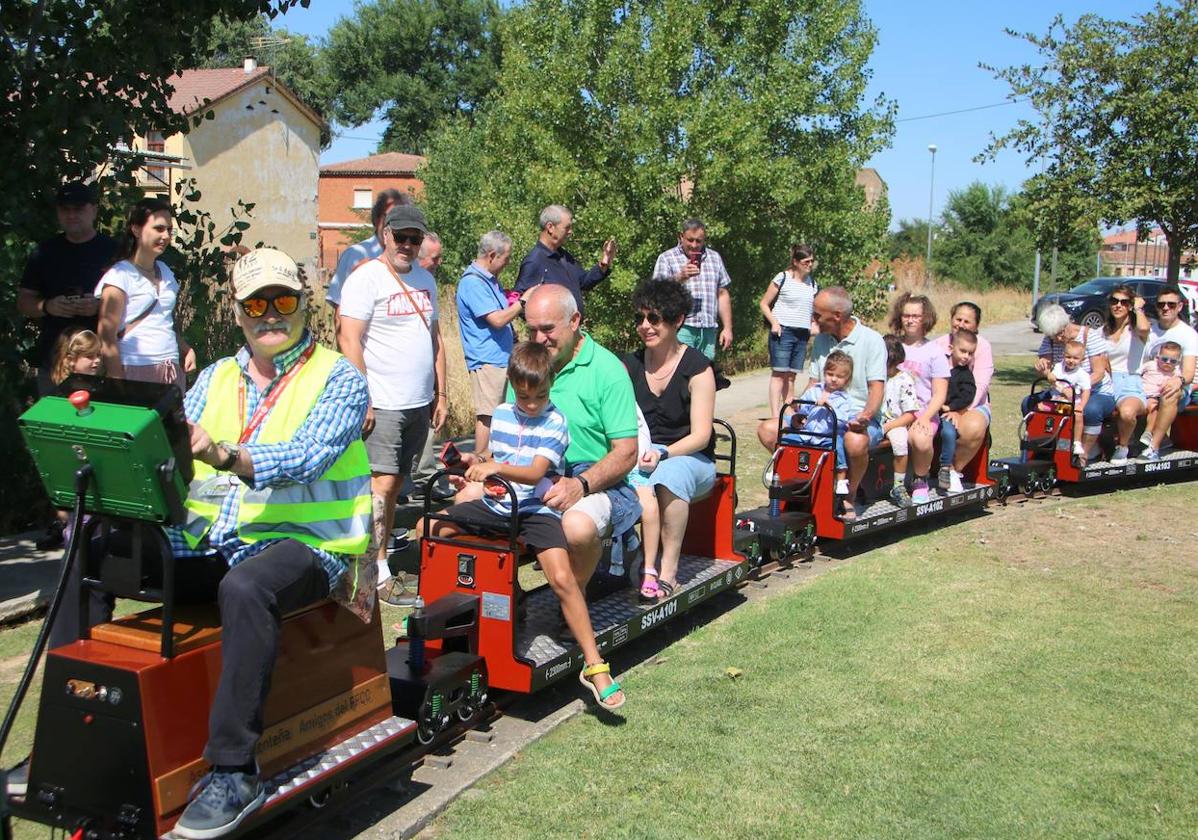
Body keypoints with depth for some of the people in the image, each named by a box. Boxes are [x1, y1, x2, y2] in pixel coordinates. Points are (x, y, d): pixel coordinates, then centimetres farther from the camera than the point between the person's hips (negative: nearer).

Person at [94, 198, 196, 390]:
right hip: (135, 372, -6)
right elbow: (107, 338, -8)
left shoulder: (164, 271, 17)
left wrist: (187, 349, 8)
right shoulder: (120, 275, -4)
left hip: (171, 372, 6)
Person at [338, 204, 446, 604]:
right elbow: (349, 340, -13)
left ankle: (380, 558, 17)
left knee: (395, 485, 10)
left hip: (420, 405, 7)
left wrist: (441, 395, 16)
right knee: (381, 484, -9)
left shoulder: (425, 279, 15)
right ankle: (378, 573, -3)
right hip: (382, 405, -7)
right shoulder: (366, 278, -7)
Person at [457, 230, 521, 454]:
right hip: (486, 360, -10)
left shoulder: (490, 280, 17)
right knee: (487, 416, -8)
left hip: (501, 358, 10)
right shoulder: (472, 283, -15)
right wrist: (523, 302, -12)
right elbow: (497, 319, -21)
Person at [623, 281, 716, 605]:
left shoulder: (697, 367, -3)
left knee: (669, 476, -37)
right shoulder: (630, 365, 10)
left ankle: (668, 568, -29)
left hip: (690, 458, -2)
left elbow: (700, 435, -8)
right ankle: (649, 569, -32)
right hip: (640, 457, 3)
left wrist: (662, 453, -24)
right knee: (641, 487, -34)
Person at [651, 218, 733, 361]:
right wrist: (680, 277, -23)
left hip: (708, 329, 4)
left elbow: (722, 295, 18)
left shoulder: (714, 257, 17)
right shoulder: (666, 258, 4)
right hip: (681, 328, -4)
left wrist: (728, 328, 12)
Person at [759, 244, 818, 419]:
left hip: (802, 334, 5)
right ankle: (775, 415, -11)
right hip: (783, 332, -5)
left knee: (791, 375, 7)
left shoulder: (812, 283, 14)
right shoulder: (782, 278, -3)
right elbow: (764, 304, -1)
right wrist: (774, 323, -13)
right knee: (779, 373, -8)